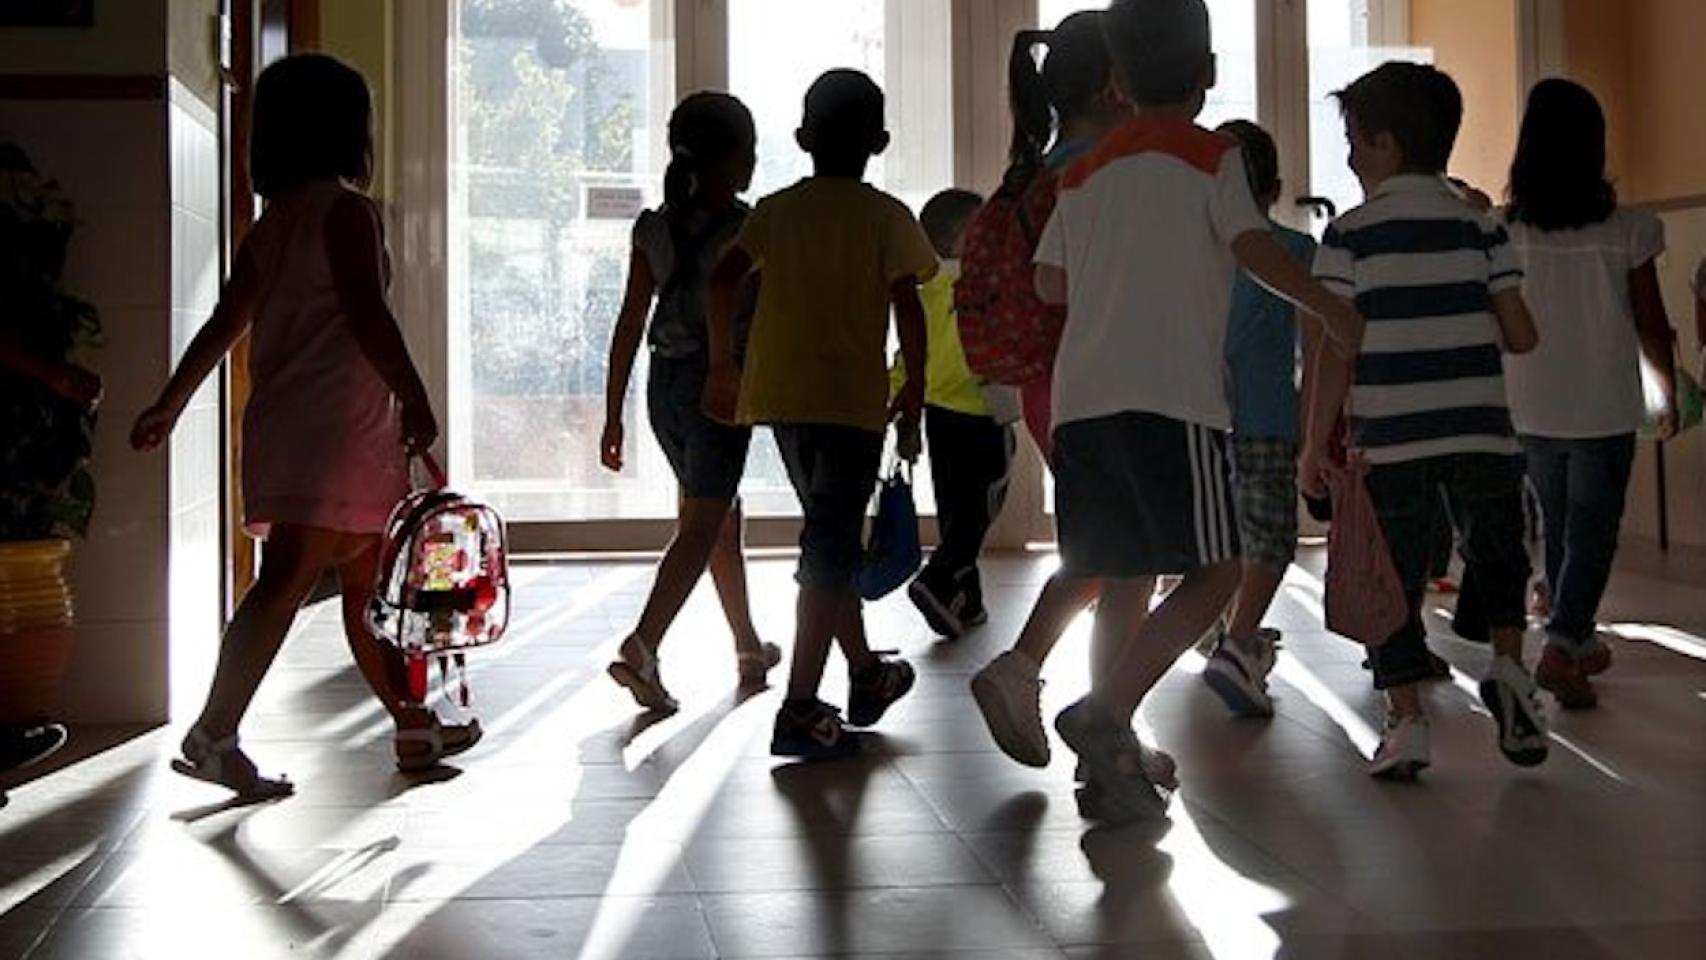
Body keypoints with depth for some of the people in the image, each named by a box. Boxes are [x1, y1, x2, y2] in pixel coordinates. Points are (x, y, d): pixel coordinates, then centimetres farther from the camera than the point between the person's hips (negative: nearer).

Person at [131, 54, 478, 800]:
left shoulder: (271, 224, 17)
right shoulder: (345, 208, -8)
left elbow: (223, 323, 19)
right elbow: (365, 312, -19)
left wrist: (170, 404, 25)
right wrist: (416, 398, -18)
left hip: (285, 425, 9)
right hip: (334, 430, -9)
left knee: (368, 584, 14)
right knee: (288, 579, -11)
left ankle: (415, 729, 22)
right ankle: (213, 734, -13)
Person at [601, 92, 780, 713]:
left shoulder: (655, 228, 5)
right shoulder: (745, 228, -11)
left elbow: (630, 324, 4)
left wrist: (612, 416, 8)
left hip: (665, 385, 7)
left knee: (724, 517, 20)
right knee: (700, 529, -6)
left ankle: (749, 647, 32)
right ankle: (642, 649, -20)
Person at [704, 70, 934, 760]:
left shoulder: (776, 210, 8)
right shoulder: (886, 217, -2)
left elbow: (724, 279, 0)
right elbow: (906, 303, -9)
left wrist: (722, 365, 8)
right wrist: (915, 383, 3)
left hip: (779, 394, 5)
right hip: (852, 398, -5)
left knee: (829, 538, 19)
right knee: (831, 550, -4)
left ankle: (865, 675, 33)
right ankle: (800, 709, -11)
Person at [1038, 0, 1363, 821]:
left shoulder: (1084, 172, 19)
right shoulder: (1211, 157, 5)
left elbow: (1049, 281, 20)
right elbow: (1255, 249, -7)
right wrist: (1334, 313, 6)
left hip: (1081, 398, 6)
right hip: (1171, 397, -6)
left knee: (1122, 580, 10)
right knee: (1214, 572, -1)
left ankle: (1111, 761, 8)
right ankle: (1105, 714, -17)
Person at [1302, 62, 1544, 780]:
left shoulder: (1350, 234, -2)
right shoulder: (1481, 226, 5)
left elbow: (1335, 351, -6)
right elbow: (1520, 336, 3)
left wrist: (1316, 446, 0)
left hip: (1388, 439, -2)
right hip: (1481, 435, 2)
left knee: (1394, 580, 7)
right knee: (1495, 553, 22)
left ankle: (1407, 721, 4)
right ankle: (1507, 662, 1)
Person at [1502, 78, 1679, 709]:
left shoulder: (1506, 232, -5)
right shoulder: (1627, 230, -9)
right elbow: (1651, 327, -3)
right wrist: (1669, 393, 12)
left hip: (1532, 413, 3)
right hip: (1604, 413, -3)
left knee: (1558, 527, 19)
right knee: (1592, 533, 5)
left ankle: (1581, 642, 31)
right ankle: (1560, 648, -12)